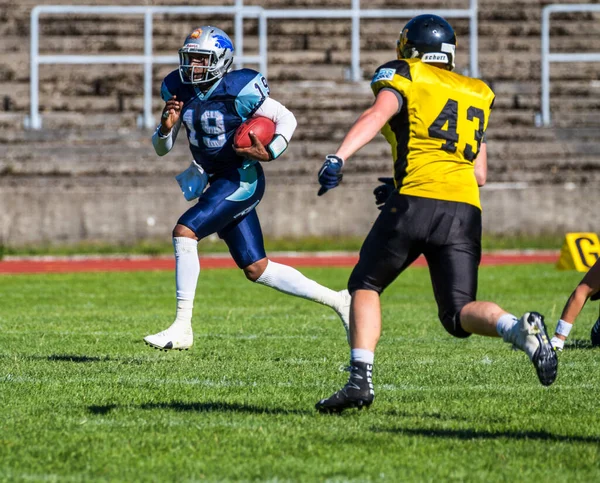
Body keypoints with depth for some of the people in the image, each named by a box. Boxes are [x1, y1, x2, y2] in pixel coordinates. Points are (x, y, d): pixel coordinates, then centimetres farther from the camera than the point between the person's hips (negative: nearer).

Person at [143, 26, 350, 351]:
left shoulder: (239, 91, -18)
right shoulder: (178, 90, 0)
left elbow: (287, 119, -8)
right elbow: (161, 149, 5)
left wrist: (270, 152, -23)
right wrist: (166, 127, -16)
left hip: (242, 180, -8)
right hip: (215, 179, 8)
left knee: (184, 231, -22)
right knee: (256, 269, 11)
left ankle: (182, 328, -19)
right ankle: (336, 300, 24)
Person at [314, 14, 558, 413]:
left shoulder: (402, 77, 10)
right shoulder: (475, 95, 26)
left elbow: (378, 114, -12)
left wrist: (339, 157, -25)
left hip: (415, 205, -4)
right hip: (466, 211, 4)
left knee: (365, 286, 15)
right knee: (459, 311, 5)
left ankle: (361, 379, 0)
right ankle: (519, 328, -25)